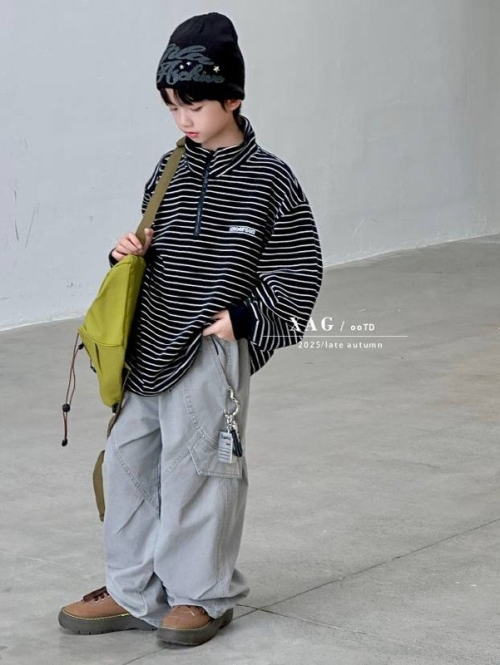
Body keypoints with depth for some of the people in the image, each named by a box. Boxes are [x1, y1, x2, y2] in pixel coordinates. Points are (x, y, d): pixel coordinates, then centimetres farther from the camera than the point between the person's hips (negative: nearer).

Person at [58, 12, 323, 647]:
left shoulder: (267, 179, -7)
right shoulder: (170, 171, 9)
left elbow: (298, 270, -5)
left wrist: (242, 317, -11)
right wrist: (135, 252, 0)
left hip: (211, 354, -6)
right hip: (149, 347, 6)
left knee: (195, 468, 1)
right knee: (127, 462, 10)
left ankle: (204, 595, 18)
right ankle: (133, 591, 23)